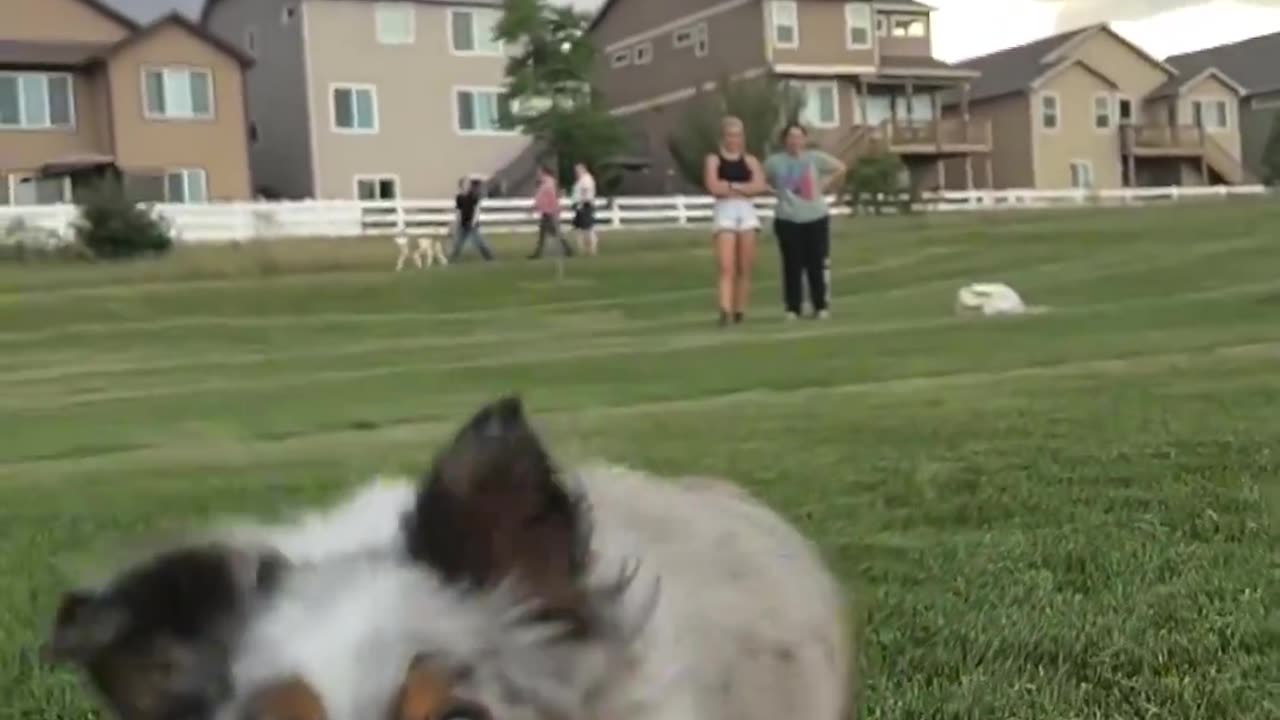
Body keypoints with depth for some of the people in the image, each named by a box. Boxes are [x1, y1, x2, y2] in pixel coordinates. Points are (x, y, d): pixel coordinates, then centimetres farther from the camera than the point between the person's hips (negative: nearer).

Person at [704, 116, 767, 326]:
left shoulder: (750, 160, 13)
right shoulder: (713, 159, 6)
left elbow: (759, 186, -3)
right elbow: (713, 187, -10)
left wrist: (731, 186, -7)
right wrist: (743, 187, -2)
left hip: (747, 211, 3)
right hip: (724, 211, -3)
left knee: (745, 267, 3)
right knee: (726, 267, -15)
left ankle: (740, 310, 11)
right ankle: (725, 310, -23)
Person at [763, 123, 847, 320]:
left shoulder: (815, 158, -1)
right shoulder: (774, 162, 1)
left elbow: (841, 169, 4)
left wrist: (825, 186, 0)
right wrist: (777, 193, 2)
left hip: (816, 218, 0)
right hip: (787, 220, 0)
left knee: (817, 264, 1)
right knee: (792, 266, 0)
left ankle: (821, 306, 11)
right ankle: (793, 308, 7)